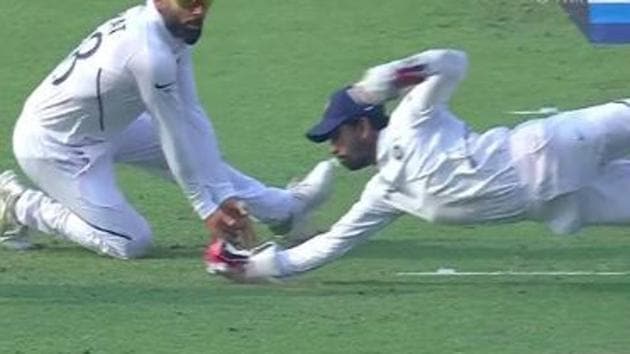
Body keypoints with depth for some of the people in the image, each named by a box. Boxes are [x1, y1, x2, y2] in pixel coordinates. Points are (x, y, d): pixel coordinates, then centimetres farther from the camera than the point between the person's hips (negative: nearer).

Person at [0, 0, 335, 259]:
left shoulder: (174, 31, -3)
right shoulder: (151, 52, -32)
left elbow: (193, 119, -2)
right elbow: (174, 136, -22)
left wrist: (223, 194, -6)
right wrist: (206, 208, -12)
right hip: (52, 145, -10)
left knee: (193, 151, 13)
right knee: (132, 243, -8)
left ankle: (284, 208, 27)